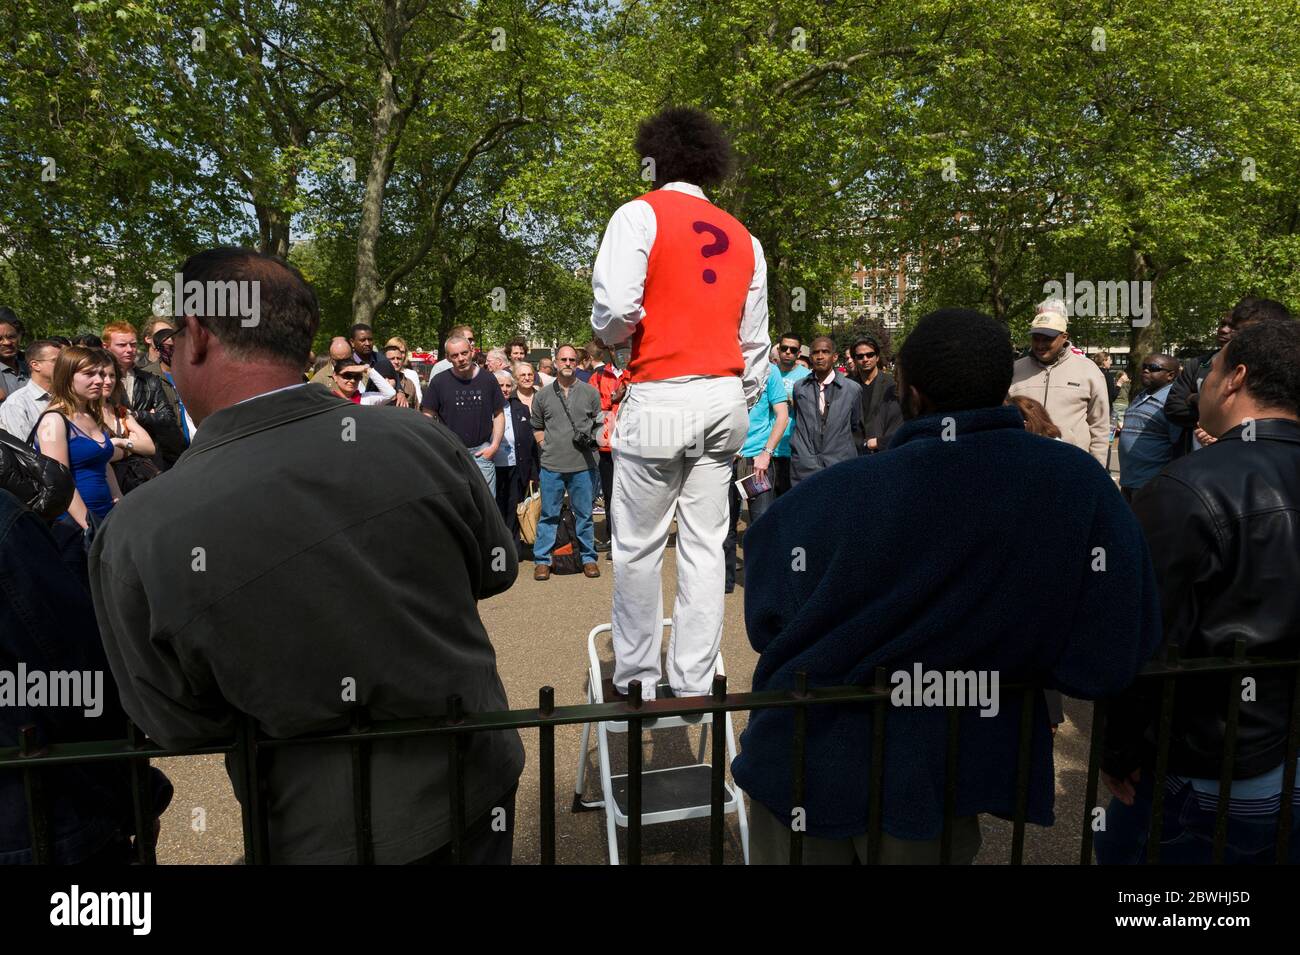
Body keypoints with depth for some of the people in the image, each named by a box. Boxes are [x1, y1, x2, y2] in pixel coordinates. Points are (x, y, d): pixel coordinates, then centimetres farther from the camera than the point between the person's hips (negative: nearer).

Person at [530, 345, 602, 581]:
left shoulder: (591, 392, 6)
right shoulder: (543, 395, 9)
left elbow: (600, 423, 14)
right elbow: (537, 427, 18)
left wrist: (593, 437, -1)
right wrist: (545, 445, 6)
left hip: (583, 465, 0)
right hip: (552, 465, 1)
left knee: (584, 514, 8)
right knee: (548, 515, 5)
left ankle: (588, 558, 20)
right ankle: (542, 560, 15)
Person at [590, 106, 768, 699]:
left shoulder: (641, 214, -1)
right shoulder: (743, 237, 16)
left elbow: (615, 307, -15)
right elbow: (755, 341, 16)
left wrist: (609, 336, 7)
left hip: (660, 398, -5)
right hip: (726, 399, 6)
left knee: (637, 548, 4)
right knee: (705, 546, 7)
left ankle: (636, 683, 12)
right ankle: (692, 688, 13)